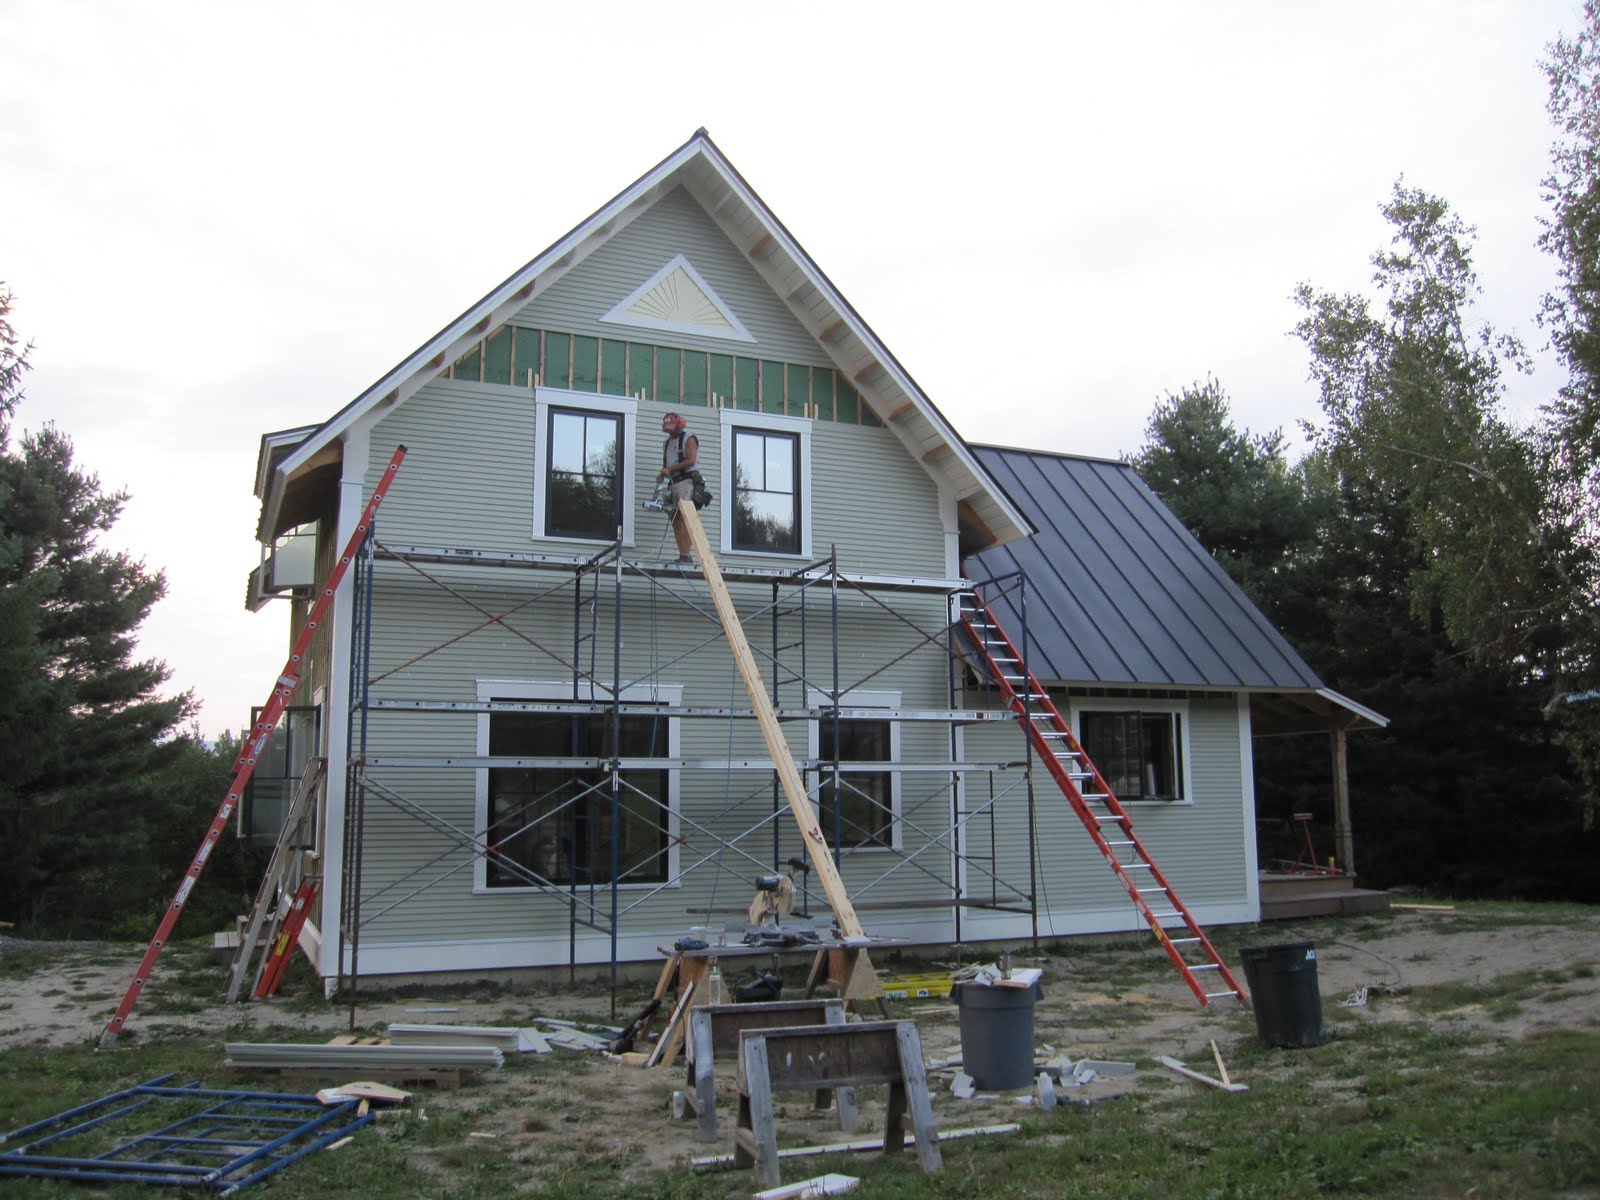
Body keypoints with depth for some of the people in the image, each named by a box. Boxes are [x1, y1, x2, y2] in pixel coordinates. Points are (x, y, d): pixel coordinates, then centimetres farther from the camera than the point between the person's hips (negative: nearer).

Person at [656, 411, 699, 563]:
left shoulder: (688, 439, 0)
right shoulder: (668, 443, 23)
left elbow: (691, 460, -13)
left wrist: (670, 469, -14)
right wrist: (662, 473, 4)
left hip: (686, 481, -8)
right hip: (673, 483, 8)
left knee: (684, 520, -15)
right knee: (676, 521, 1)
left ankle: (685, 555, -20)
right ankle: (682, 555, 1)